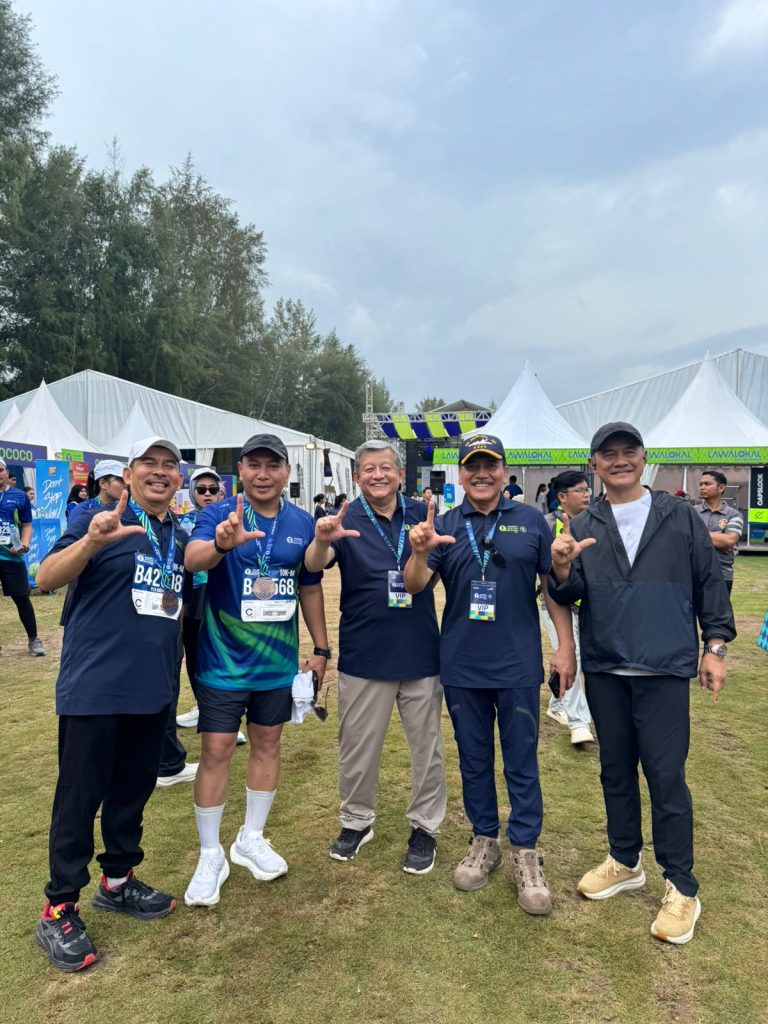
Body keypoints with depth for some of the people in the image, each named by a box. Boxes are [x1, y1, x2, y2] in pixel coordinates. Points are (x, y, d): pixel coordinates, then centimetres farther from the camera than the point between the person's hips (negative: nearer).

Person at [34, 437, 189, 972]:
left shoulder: (183, 537, 10)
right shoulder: (100, 520, -7)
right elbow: (46, 578, -15)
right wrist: (92, 542, -35)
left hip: (154, 688, 6)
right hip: (94, 686, -6)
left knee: (134, 789, 18)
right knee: (80, 797, 5)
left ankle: (118, 881, 36)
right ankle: (59, 910, 21)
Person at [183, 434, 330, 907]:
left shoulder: (303, 523, -1)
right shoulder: (219, 515, -12)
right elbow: (193, 560, -32)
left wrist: (321, 647, 9)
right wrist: (222, 543, -54)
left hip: (279, 660, 4)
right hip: (224, 660, -4)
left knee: (268, 743, 15)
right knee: (216, 751, 3)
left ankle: (251, 839, 35)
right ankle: (211, 855, 22)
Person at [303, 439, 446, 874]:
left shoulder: (422, 514, 0)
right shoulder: (347, 520, -5)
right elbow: (314, 565, -20)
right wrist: (322, 540, -45)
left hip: (421, 653, 2)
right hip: (364, 655, -1)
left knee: (427, 744, 13)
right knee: (359, 746, 14)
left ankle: (425, 827, 31)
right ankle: (357, 821, 35)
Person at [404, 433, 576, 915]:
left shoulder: (530, 520, 0)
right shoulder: (444, 526, 1)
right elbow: (415, 586, -8)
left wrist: (566, 646, -1)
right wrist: (420, 551, -29)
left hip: (519, 664, -1)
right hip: (461, 666, 2)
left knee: (522, 762, 8)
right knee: (474, 760, 15)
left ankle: (525, 854, 23)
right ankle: (484, 842, 33)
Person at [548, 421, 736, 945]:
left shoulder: (681, 517, 2)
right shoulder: (582, 527, 5)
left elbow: (710, 583, 5)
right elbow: (569, 597, -1)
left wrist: (716, 646, 0)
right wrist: (562, 569, -22)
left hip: (664, 670, -2)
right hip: (604, 670, 3)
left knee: (666, 775, 1)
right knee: (616, 770, 15)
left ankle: (682, 888, 17)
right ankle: (625, 862, 33)